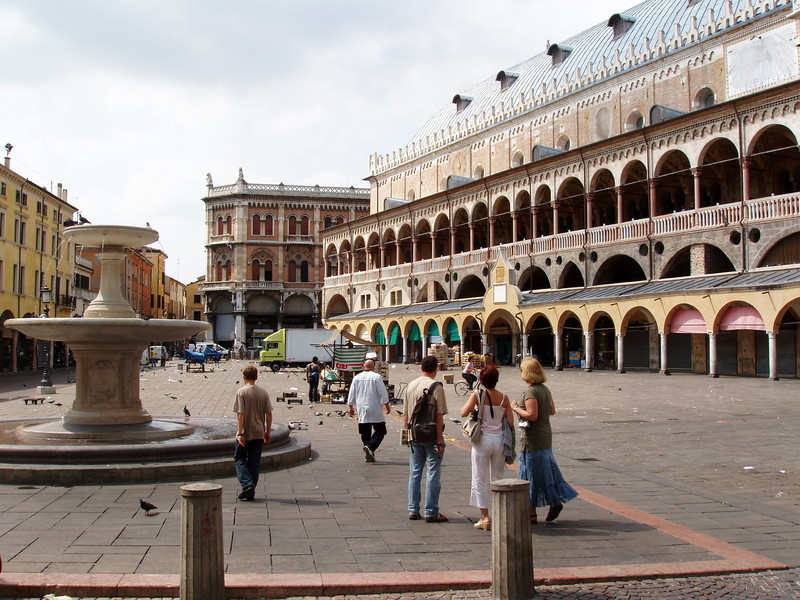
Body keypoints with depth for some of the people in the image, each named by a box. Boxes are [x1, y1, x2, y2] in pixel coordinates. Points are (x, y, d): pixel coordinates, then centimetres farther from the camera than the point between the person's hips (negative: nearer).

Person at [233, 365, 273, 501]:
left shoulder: (242, 392, -10)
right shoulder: (263, 392, 3)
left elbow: (240, 414, -15)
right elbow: (269, 414, 3)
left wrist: (240, 433, -14)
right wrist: (268, 431, 12)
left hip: (245, 433, -4)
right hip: (259, 433, 4)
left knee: (239, 459, 10)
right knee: (254, 462, 10)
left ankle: (247, 484, -9)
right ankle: (251, 492, 11)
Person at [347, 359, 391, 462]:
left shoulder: (357, 378, 6)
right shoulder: (376, 377, -8)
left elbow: (351, 394, 11)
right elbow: (383, 393, -8)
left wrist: (351, 407, 20)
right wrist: (387, 406, 1)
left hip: (362, 410, 4)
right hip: (375, 410, -4)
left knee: (365, 433, 10)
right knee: (380, 431, 4)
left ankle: (369, 455, 8)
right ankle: (370, 446, -17)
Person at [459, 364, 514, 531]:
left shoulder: (477, 395, -9)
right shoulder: (504, 398, -1)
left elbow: (463, 413, -17)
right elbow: (510, 422, -2)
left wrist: (472, 405, 3)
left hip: (483, 440, -3)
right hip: (499, 439, 3)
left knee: (480, 479, 5)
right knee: (498, 479, 16)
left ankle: (485, 517, 3)